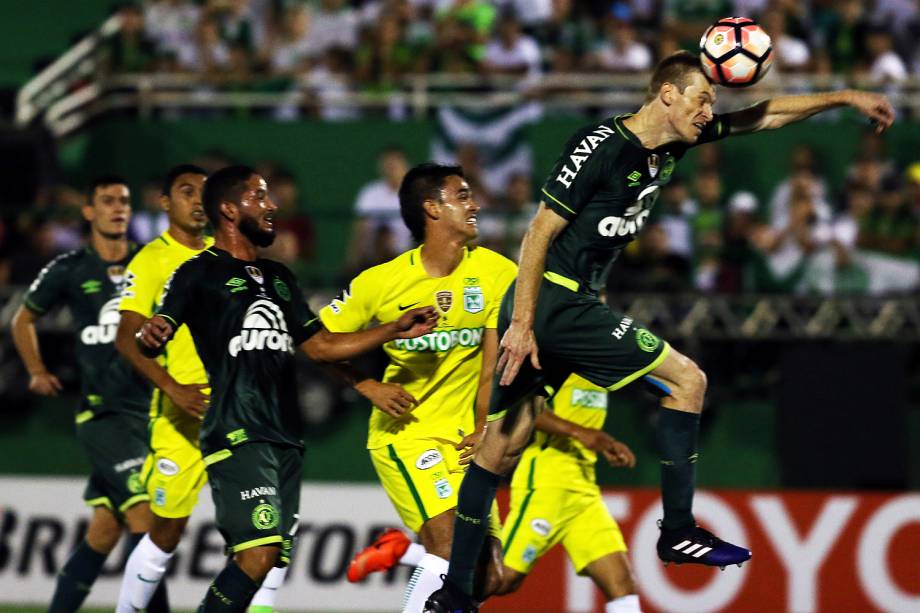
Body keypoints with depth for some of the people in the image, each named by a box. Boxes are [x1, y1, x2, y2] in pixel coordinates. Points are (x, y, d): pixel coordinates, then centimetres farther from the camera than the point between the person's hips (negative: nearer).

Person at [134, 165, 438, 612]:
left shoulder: (278, 278, 23)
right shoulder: (200, 273, 0)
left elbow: (320, 346, 25)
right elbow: (155, 333, -11)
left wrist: (395, 331, 16)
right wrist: (149, 336, -36)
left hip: (284, 437, 8)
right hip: (237, 436, -8)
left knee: (270, 557, 1)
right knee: (259, 552, -22)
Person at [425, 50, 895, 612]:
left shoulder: (674, 144, 9)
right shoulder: (600, 147, -16)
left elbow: (761, 118, 21)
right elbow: (539, 234, -16)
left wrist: (845, 97, 20)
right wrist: (521, 326, -19)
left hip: (577, 304, 9)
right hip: (551, 302, -9)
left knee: (502, 446, 7)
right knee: (687, 379, -5)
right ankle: (678, 531, 0)